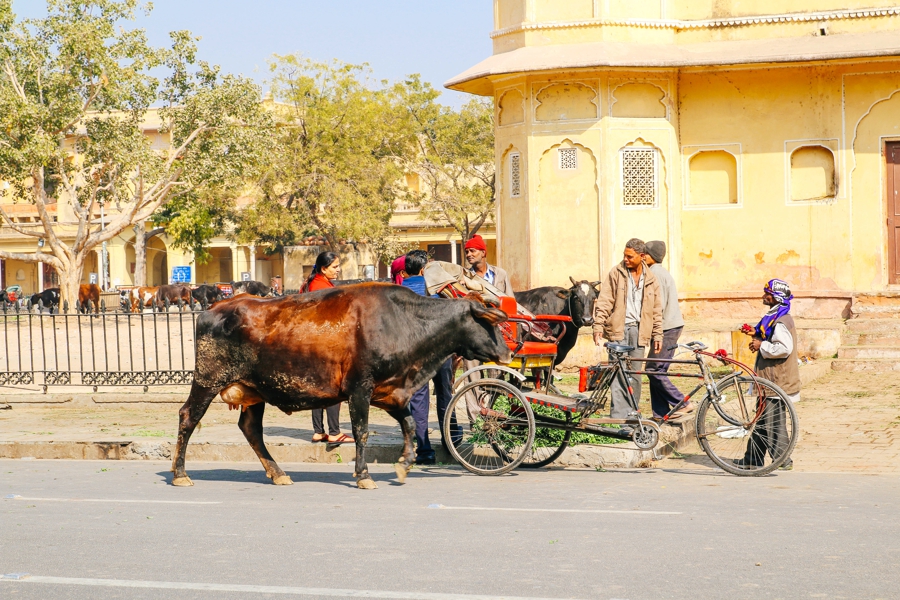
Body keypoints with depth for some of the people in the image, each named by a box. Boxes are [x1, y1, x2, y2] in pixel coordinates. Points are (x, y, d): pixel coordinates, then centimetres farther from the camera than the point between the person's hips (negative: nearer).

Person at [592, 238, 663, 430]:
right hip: (619, 328, -3)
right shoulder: (616, 273, 1)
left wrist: (657, 334, 10)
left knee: (635, 374, 5)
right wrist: (598, 326, -8)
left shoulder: (650, 279, 10)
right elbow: (604, 302, 0)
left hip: (639, 330, 3)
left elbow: (657, 309, 14)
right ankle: (619, 419, -11)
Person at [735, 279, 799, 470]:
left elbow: (784, 347, -28)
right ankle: (753, 458, 20)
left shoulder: (781, 321, -18)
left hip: (776, 379, -11)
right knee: (762, 419, 14)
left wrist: (761, 346, -18)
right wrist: (757, 334, 13)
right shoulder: (773, 317, 15)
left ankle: (782, 460, 0)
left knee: (773, 420, -6)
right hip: (769, 378, 11)